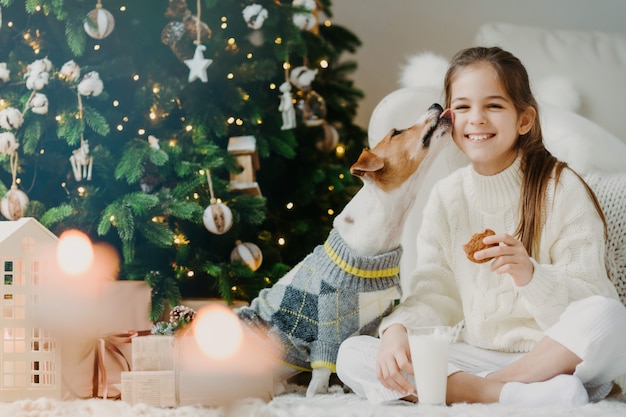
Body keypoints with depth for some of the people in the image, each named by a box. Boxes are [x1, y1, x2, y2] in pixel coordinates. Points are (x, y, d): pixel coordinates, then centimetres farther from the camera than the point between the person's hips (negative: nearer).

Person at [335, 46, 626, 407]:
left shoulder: (561, 188, -5)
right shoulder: (447, 197, 7)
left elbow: (589, 297, -11)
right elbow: (435, 293, 4)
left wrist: (531, 275, -31)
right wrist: (397, 330, -18)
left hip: (553, 356, -3)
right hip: (477, 357, 3)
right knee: (352, 354, -14)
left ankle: (471, 390, -22)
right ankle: (513, 395, -25)